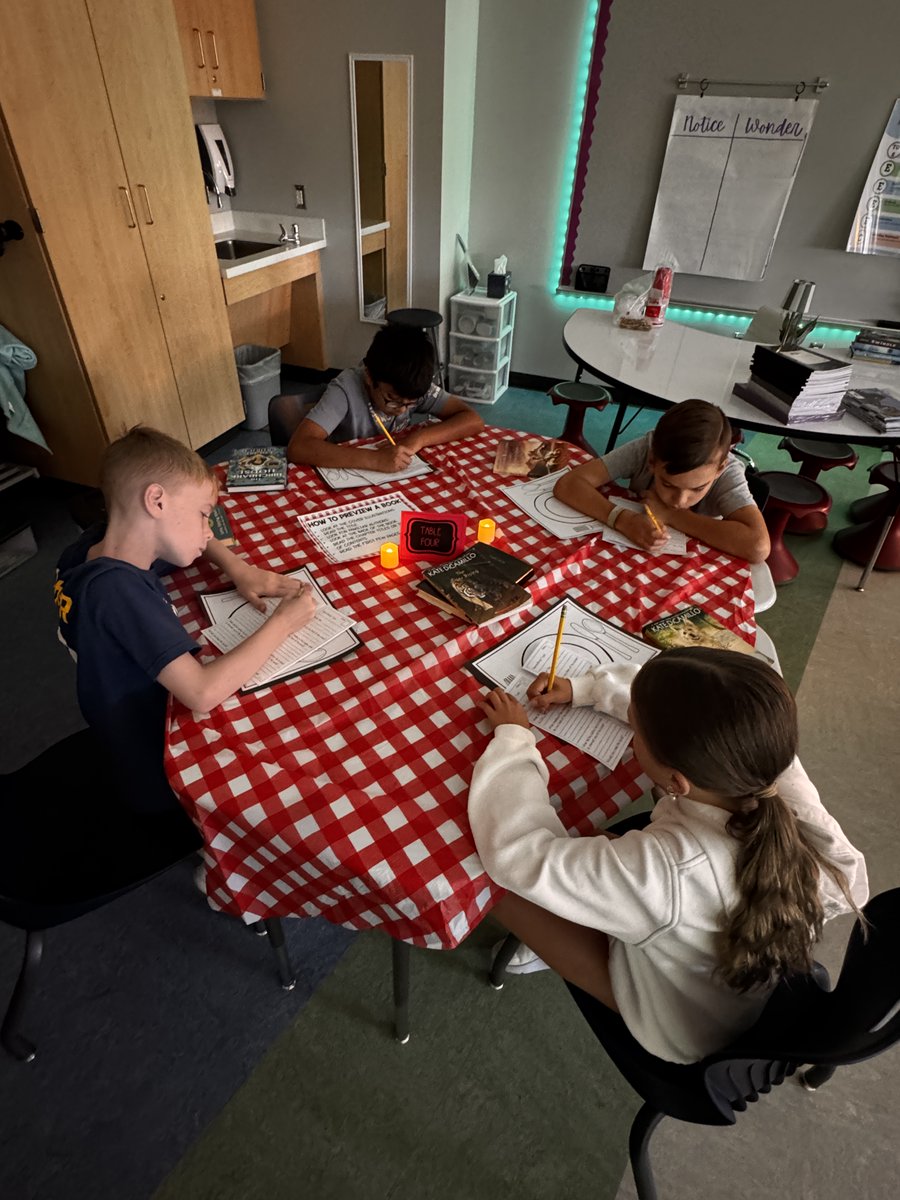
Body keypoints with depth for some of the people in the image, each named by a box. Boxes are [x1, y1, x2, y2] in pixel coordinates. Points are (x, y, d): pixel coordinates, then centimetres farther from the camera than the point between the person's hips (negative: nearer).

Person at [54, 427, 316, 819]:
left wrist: (238, 569, -6)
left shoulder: (102, 541, -8)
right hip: (164, 776, -8)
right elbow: (203, 694, -42)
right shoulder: (117, 588, -34)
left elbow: (187, 538, 12)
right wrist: (282, 622, -29)